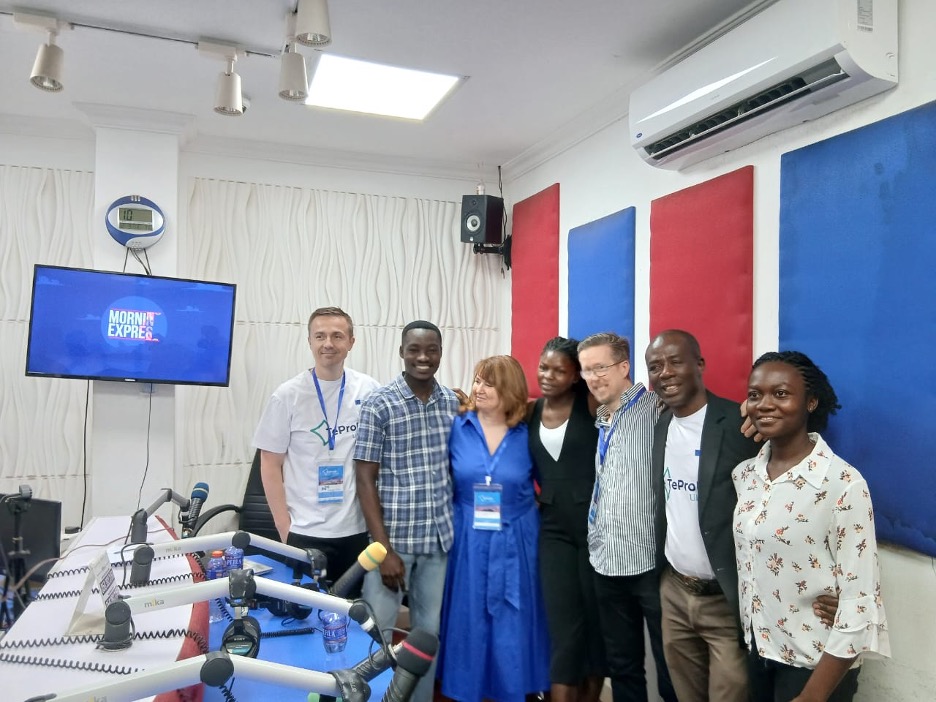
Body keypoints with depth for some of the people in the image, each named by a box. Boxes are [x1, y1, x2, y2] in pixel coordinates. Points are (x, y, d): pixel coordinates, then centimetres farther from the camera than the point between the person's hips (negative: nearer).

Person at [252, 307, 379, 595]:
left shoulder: (370, 390, 0)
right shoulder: (288, 395, -5)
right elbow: (271, 464, -2)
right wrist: (284, 527, -6)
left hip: (358, 529, 2)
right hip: (306, 533, -2)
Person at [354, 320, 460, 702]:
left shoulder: (451, 402, 4)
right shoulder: (379, 403, -9)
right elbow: (365, 479, -10)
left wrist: (454, 526, 6)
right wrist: (385, 549, -13)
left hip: (438, 538, 4)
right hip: (393, 538, -4)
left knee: (428, 631, 15)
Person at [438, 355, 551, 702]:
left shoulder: (527, 435, -4)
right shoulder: (458, 428, -4)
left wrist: (526, 514, -1)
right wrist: (463, 513, 2)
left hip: (514, 545, 0)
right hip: (467, 541, 0)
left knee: (512, 626, 11)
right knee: (468, 622, 11)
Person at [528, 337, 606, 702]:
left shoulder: (590, 403, -5)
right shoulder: (530, 411, 6)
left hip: (594, 520, -2)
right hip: (553, 527, 3)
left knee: (595, 616, 12)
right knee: (563, 624, 0)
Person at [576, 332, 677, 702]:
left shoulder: (656, 410, -9)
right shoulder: (601, 422, 14)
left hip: (652, 561, -7)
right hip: (606, 563, 7)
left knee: (671, 671, 6)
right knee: (621, 666, 17)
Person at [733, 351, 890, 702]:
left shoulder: (843, 483, -19)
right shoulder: (743, 475, -1)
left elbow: (861, 603, -19)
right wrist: (749, 641, 8)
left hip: (815, 663, -5)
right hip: (758, 652, 6)